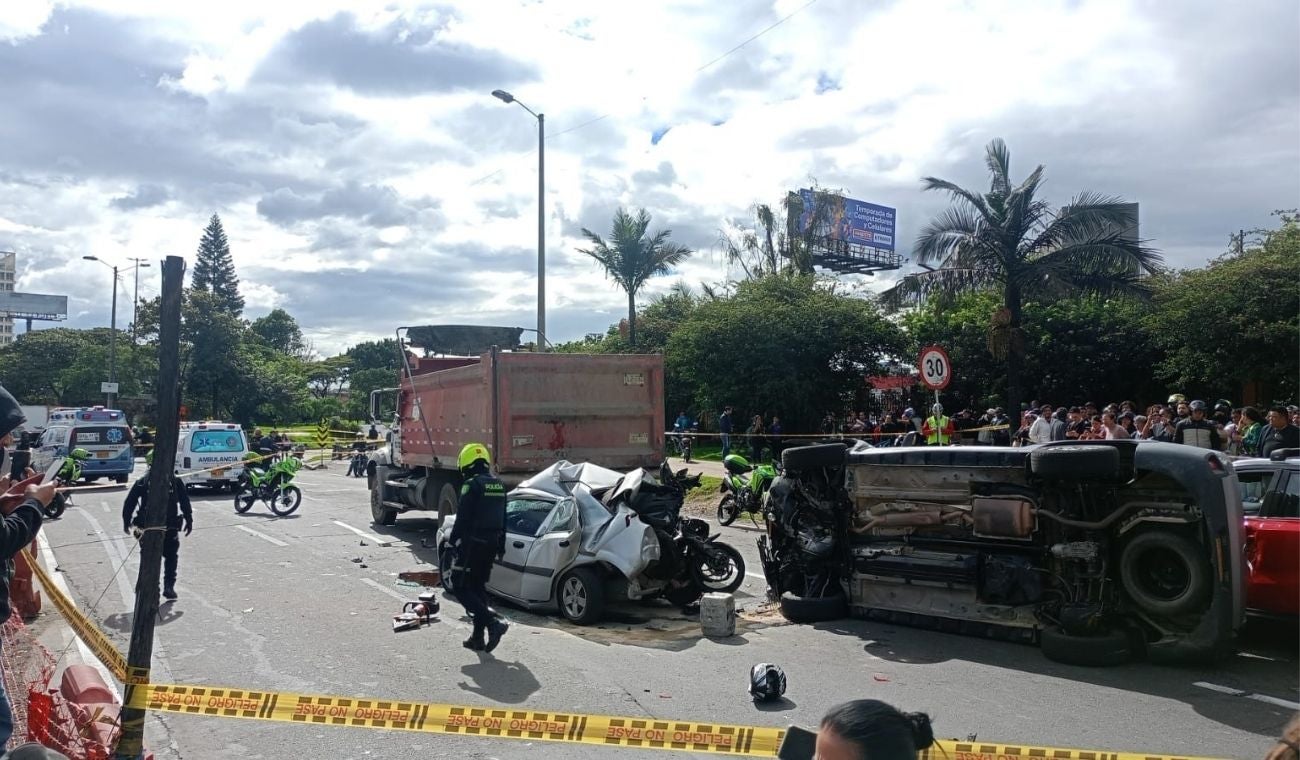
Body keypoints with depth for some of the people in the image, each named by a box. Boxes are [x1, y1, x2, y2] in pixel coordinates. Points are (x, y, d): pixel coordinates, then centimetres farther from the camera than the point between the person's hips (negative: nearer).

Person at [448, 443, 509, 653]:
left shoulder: (472, 485, -13)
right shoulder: (499, 486, 12)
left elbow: (462, 518, -16)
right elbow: (502, 519, 17)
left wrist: (453, 541, -8)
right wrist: (501, 545, 22)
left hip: (472, 545, -8)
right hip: (491, 545, 8)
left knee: (462, 589, -2)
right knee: (478, 588, 16)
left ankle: (493, 622, -16)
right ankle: (478, 637, 17)